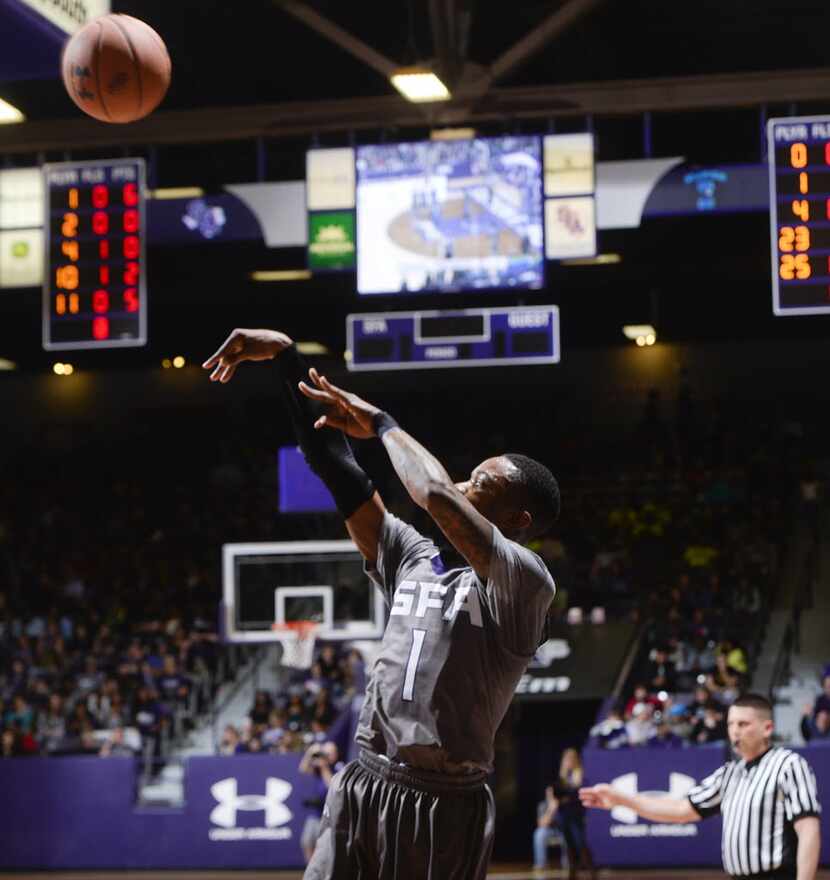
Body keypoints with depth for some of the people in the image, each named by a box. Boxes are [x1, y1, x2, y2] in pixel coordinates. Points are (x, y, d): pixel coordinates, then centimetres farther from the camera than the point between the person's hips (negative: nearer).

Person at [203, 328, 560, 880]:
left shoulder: (526, 582, -6)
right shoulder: (414, 559, 15)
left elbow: (437, 495, -20)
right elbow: (334, 465, 14)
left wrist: (381, 422, -4)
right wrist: (288, 357, 9)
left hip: (445, 807, -6)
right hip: (360, 792, 6)